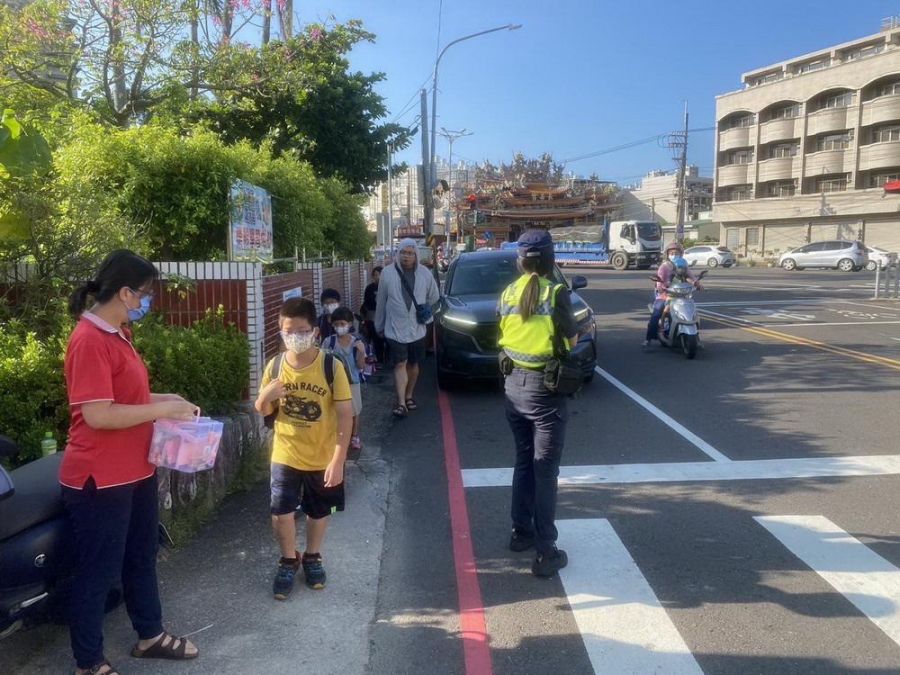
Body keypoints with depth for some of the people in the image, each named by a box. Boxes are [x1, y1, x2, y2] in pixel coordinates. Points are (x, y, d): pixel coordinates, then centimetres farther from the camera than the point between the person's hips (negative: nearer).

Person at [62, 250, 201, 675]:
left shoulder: (117, 333, 9)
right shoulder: (89, 340, -21)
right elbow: (97, 414, -27)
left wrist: (164, 399, 7)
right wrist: (161, 410, -20)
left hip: (134, 471, 10)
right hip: (99, 479, -10)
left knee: (141, 557, 22)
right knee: (97, 571, 7)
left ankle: (150, 635, 40)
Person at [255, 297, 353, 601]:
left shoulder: (331, 366, -16)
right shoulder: (275, 366, -7)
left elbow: (345, 414, -14)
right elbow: (263, 411, 5)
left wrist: (338, 460, -18)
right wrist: (265, 396, -20)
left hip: (323, 457, -1)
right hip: (285, 456, 1)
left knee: (319, 512, 16)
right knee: (280, 513, 0)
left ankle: (312, 557, 41)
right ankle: (288, 561, 28)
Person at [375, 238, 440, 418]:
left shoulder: (425, 274, -2)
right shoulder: (388, 273, -7)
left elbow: (434, 297, 15)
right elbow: (381, 303, 2)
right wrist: (379, 326, 7)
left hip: (417, 329, 3)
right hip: (395, 329, -3)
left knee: (413, 364, 13)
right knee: (400, 364, -8)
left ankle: (409, 396, 30)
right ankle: (401, 402, -9)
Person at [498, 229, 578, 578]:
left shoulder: (508, 294, 2)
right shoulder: (555, 293, -14)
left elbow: (504, 337, 9)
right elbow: (572, 340, -7)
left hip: (514, 384, 6)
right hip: (543, 388, -5)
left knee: (523, 461, 21)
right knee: (545, 471, 1)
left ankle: (521, 532, 32)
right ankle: (546, 552, 7)